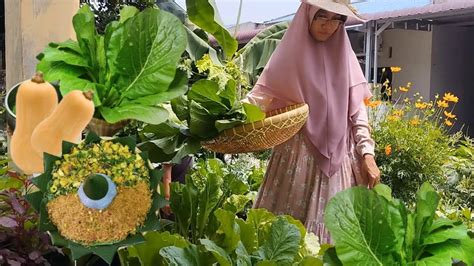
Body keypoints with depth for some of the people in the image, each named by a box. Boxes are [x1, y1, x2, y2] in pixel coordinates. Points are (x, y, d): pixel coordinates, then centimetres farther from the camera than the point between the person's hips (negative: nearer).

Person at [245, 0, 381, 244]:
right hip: (298, 152, -2)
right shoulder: (290, 53, 3)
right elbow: (261, 96, -3)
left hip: (338, 155, 2)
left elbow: (357, 109, 9)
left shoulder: (344, 55, 11)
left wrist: (367, 154, 1)